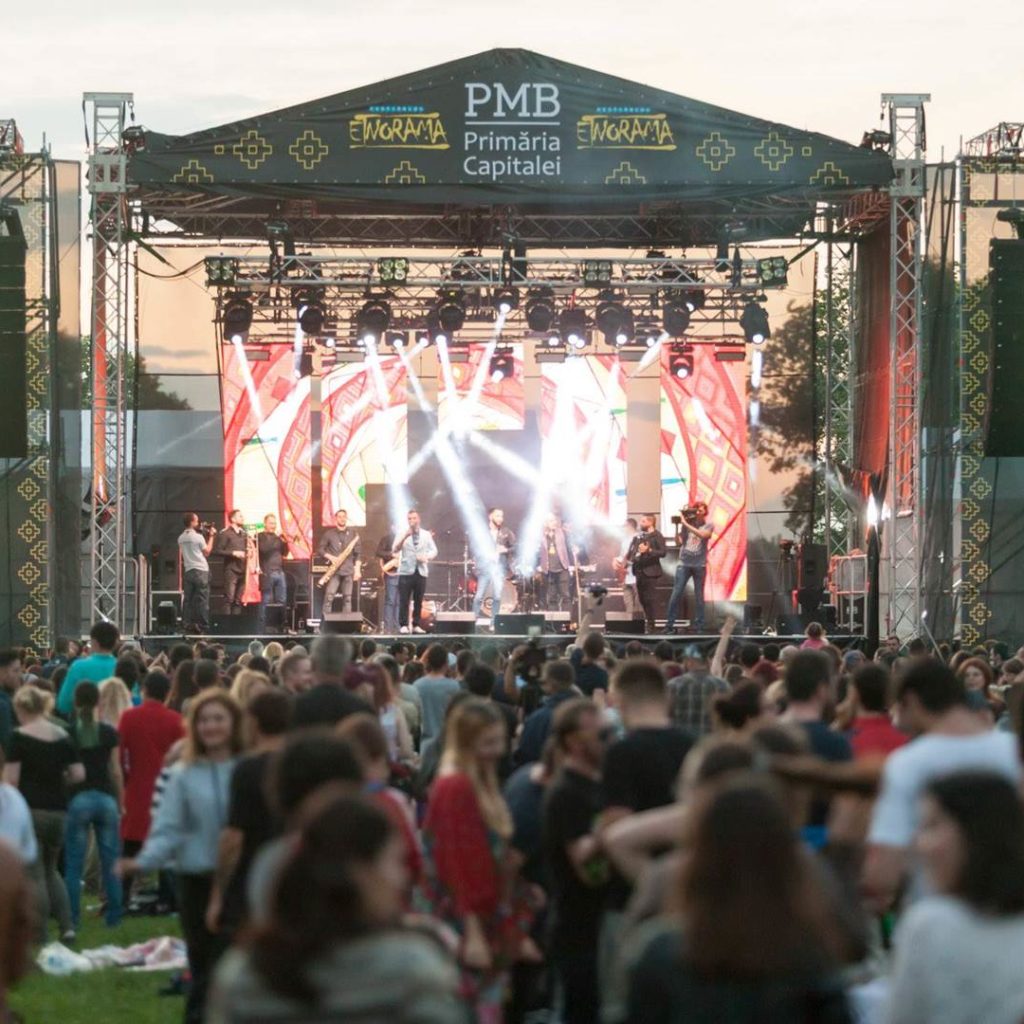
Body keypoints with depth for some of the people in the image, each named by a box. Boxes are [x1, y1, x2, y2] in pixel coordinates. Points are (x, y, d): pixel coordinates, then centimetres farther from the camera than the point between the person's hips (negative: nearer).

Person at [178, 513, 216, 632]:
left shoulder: (181, 538, 6)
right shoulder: (198, 537, -10)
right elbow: (207, 552, -2)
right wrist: (211, 537, 5)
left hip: (188, 571, 5)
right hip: (201, 570, -5)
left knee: (188, 599, 6)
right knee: (202, 600, -2)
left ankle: (187, 625, 5)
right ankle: (203, 626, -3)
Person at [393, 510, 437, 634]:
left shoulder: (426, 534, 11)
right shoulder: (402, 534, 4)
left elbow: (434, 551, 7)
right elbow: (394, 550, -9)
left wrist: (426, 557, -14)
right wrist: (405, 536, -21)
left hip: (421, 571, 2)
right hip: (406, 572, -2)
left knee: (418, 601, 3)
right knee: (404, 601, -6)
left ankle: (416, 625, 9)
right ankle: (403, 625, -4)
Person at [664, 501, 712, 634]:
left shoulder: (708, 526, 3)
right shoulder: (686, 524, 7)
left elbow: (702, 535, -18)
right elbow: (678, 542, 3)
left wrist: (686, 524, -18)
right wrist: (677, 527, -8)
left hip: (700, 565, -1)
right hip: (684, 563, 1)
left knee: (699, 596, 2)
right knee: (676, 594, -5)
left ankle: (698, 626, 5)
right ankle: (669, 625, -3)